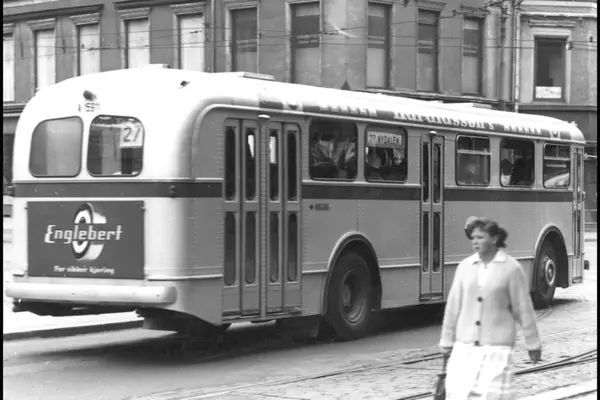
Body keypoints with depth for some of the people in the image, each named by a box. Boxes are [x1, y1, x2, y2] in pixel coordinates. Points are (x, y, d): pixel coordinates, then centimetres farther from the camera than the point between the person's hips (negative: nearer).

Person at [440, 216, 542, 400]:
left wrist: (533, 344, 5)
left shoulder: (511, 268, -5)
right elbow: (453, 306, 9)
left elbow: (524, 309, 0)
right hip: (465, 347, 3)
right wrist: (446, 341, 12)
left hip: (496, 346, -3)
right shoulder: (465, 267, 4)